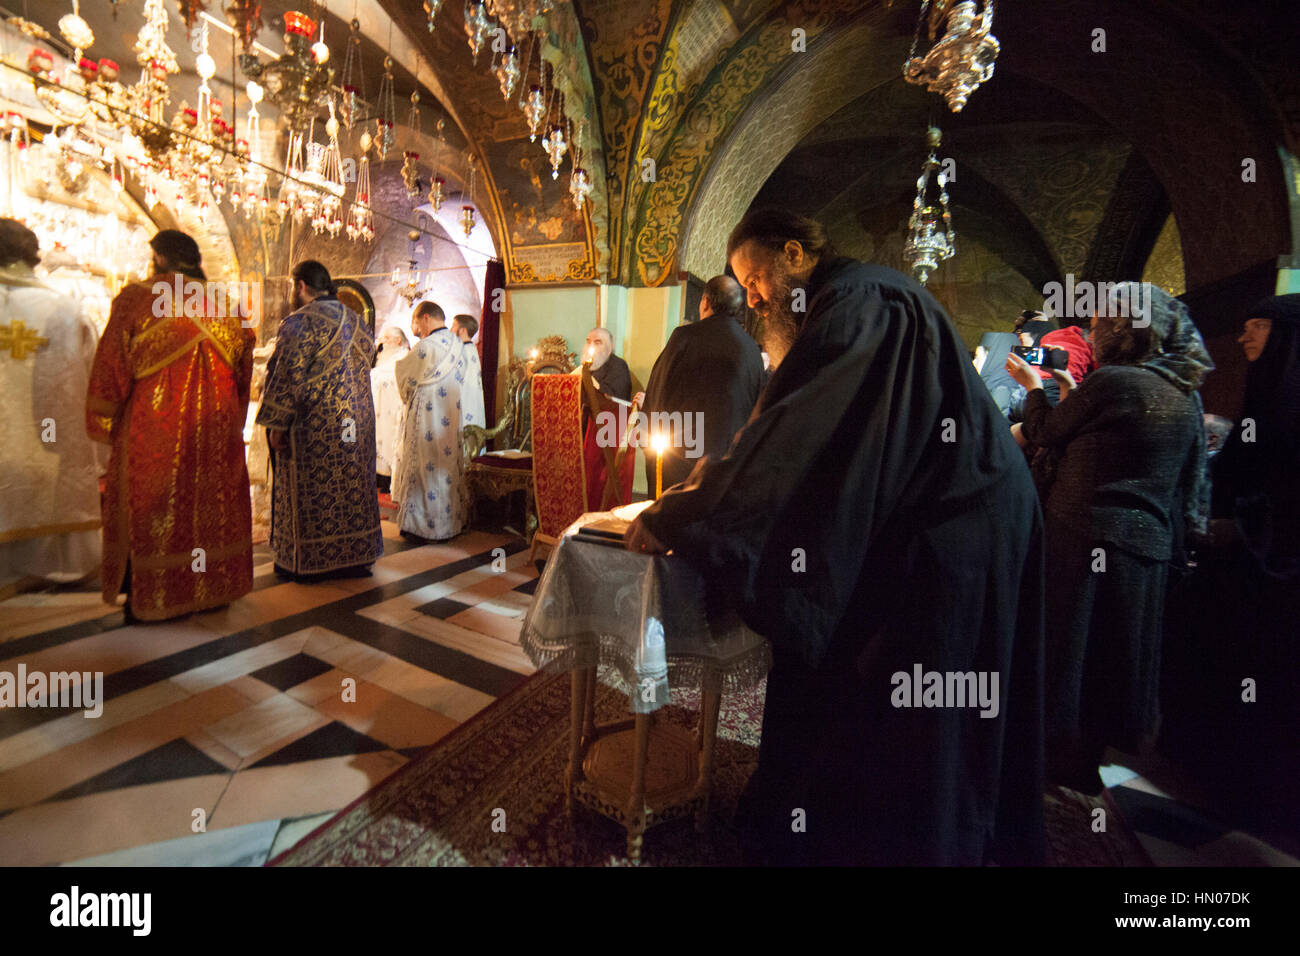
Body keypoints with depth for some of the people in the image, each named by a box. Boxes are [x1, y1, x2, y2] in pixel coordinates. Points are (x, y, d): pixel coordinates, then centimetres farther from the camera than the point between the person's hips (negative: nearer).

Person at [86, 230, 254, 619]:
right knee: (211, 503, 12)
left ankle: (147, 598, 16)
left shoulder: (136, 298, -6)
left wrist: (104, 423, 3)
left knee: (147, 509, 7)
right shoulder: (223, 305, 4)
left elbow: (112, 365, -6)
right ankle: (211, 588, 21)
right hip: (216, 430, 3)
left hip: (151, 430, -3)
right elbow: (243, 371, 10)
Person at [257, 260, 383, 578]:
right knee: (352, 485, 12)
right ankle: (354, 556, 21)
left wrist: (276, 425, -11)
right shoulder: (356, 321, 11)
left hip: (315, 424, -6)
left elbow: (288, 376, -15)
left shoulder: (300, 321, -11)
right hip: (357, 421, 7)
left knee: (311, 491, 3)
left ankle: (305, 562, 13)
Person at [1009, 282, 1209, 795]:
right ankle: (1093, 751, 32)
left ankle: (1064, 759, 17)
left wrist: (1033, 386, 13)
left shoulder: (1112, 381, -12)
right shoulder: (1186, 397, 11)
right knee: (1118, 652, 16)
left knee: (1068, 647, 5)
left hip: (1086, 537, -7)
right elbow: (1190, 489, 15)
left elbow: (1045, 433, -3)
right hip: (1149, 543, 8)